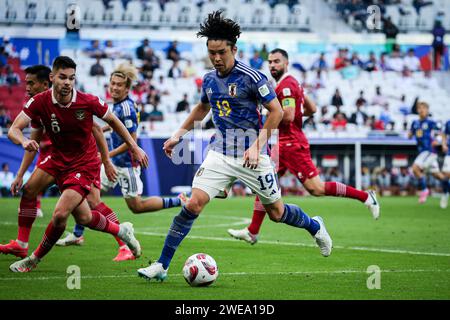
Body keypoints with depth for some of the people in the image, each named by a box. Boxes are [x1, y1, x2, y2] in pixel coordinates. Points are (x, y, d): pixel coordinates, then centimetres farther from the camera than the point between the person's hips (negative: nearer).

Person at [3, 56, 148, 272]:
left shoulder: (88, 101, -18)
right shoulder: (40, 102, -14)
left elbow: (112, 121, 1)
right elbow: (13, 130, -20)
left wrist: (134, 147, 3)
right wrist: (24, 142, -43)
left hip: (84, 164, -4)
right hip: (58, 158, 4)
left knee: (60, 214, -16)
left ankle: (35, 259, 4)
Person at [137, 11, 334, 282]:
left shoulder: (250, 77, -13)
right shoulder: (209, 79, 5)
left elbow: (276, 111, -11)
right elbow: (202, 109, 26)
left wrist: (257, 146, -17)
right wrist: (179, 135, 19)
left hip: (251, 156, -4)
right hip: (220, 154, 4)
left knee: (277, 213, 7)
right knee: (194, 202, -14)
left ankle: (315, 226, 41)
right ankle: (162, 266, -11)